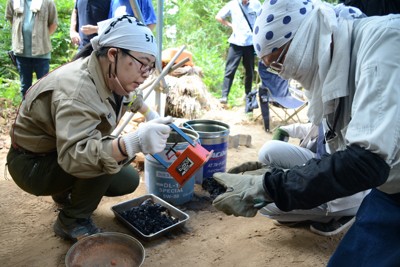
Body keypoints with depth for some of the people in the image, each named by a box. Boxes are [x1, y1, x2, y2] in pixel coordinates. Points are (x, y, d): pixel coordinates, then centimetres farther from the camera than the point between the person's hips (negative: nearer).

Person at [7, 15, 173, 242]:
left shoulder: (110, 75, -7)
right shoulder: (76, 91, -34)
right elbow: (73, 155, -48)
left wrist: (151, 115, 14)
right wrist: (133, 143, -60)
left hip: (63, 156, 9)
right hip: (33, 165, -8)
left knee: (128, 181, 4)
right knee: (118, 151, -29)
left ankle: (66, 191, 24)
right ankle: (72, 221, -8)